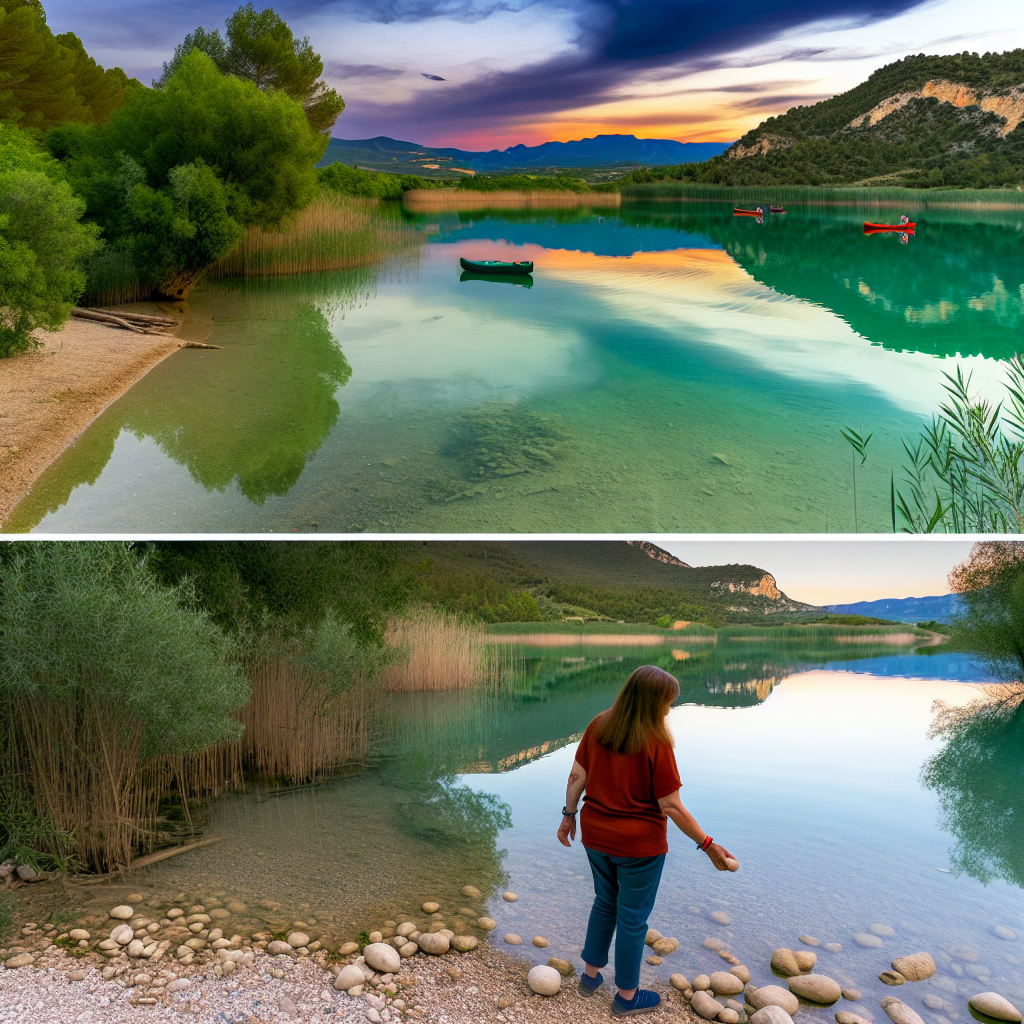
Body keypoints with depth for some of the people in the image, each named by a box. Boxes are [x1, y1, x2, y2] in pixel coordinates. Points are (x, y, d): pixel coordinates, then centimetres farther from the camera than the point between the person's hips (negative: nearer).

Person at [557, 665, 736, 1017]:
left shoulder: (598, 727, -6)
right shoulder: (656, 743, -22)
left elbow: (577, 776, 0)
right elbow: (671, 806, -20)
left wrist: (569, 815, 13)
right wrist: (708, 845, -12)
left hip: (596, 835, 5)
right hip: (639, 843, -5)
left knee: (605, 903, 27)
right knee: (633, 918, 13)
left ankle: (591, 975, 40)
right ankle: (627, 997, 31)